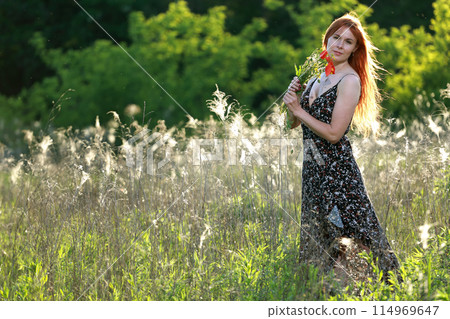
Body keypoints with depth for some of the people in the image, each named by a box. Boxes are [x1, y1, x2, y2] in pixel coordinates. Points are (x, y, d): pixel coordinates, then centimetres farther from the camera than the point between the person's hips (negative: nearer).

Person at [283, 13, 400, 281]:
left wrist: (299, 110, -11)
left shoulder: (350, 81, -12)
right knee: (316, 234, 13)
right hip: (313, 168, 8)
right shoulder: (317, 76, 11)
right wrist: (292, 96, -3)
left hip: (337, 168, -8)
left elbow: (334, 133, -18)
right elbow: (293, 124, 14)